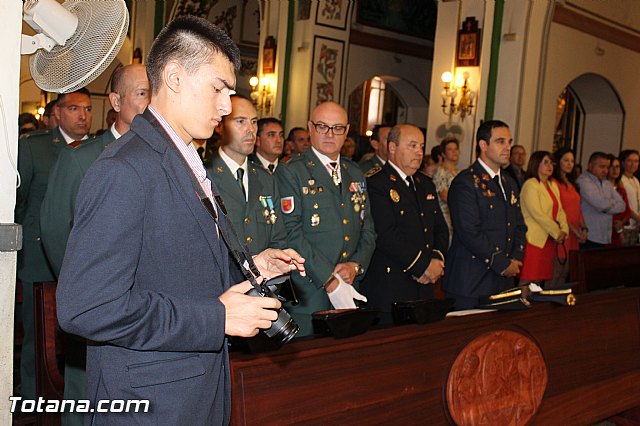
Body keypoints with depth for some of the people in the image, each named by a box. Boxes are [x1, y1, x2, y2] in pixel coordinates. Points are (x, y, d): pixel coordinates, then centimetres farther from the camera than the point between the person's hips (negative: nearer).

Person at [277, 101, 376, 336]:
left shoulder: (355, 174, 16)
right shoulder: (290, 172, -4)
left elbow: (367, 230, 16)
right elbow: (292, 233, -14)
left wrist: (356, 265, -4)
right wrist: (330, 282, -17)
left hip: (349, 294, 5)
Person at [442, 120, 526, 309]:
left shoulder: (509, 184, 17)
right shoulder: (465, 182, -10)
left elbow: (519, 227, 18)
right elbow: (470, 233, -18)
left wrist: (516, 259, 0)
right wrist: (502, 264, -12)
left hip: (503, 280, 7)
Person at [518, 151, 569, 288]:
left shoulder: (553, 185, 18)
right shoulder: (530, 185, -7)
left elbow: (560, 210, 16)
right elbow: (537, 213, -14)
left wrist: (564, 230, -2)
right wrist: (557, 232, -9)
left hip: (551, 241, 8)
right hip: (535, 240, -8)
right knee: (531, 283, -7)